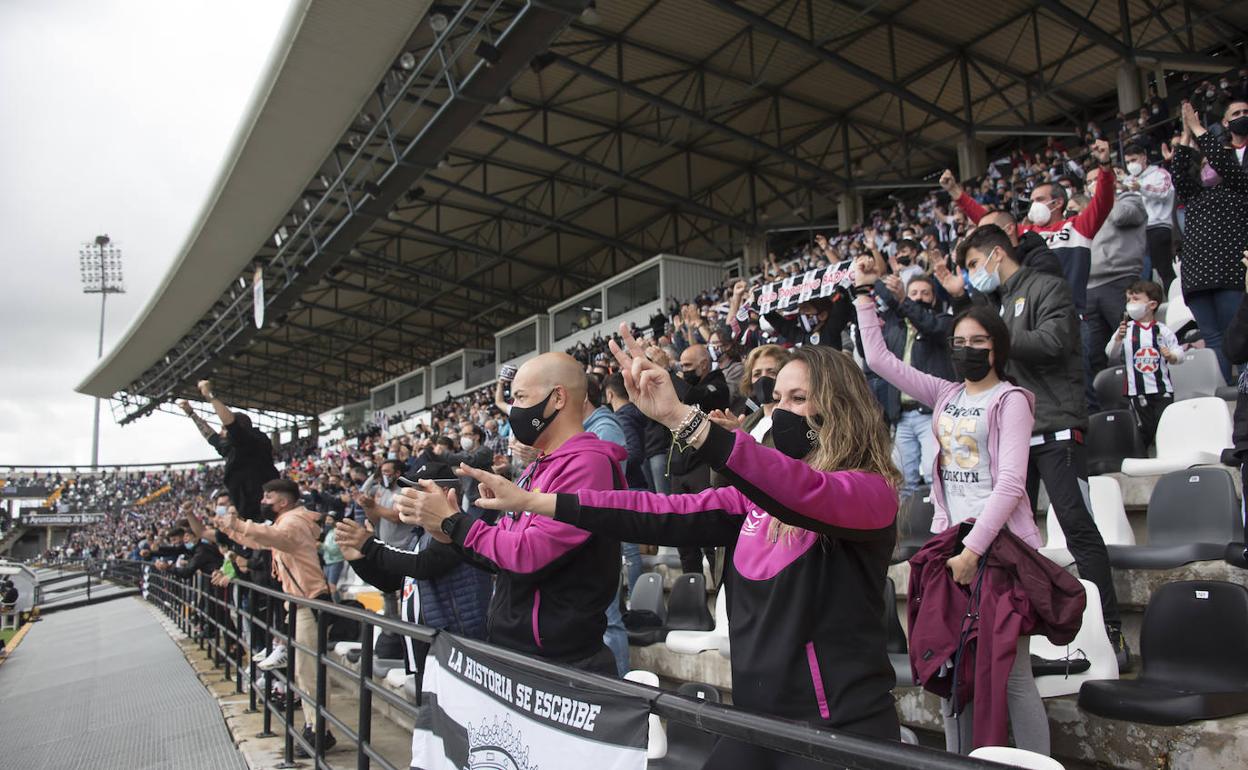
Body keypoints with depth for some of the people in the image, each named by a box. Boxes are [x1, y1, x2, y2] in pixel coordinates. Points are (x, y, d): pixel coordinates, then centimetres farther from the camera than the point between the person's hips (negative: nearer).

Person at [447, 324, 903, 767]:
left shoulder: (871, 492, -11)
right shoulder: (759, 496, 7)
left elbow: (806, 493, -32)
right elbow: (664, 515, 0)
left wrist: (681, 418, -44)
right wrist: (532, 502, -6)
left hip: (840, 729, -5)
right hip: (760, 719, 5)